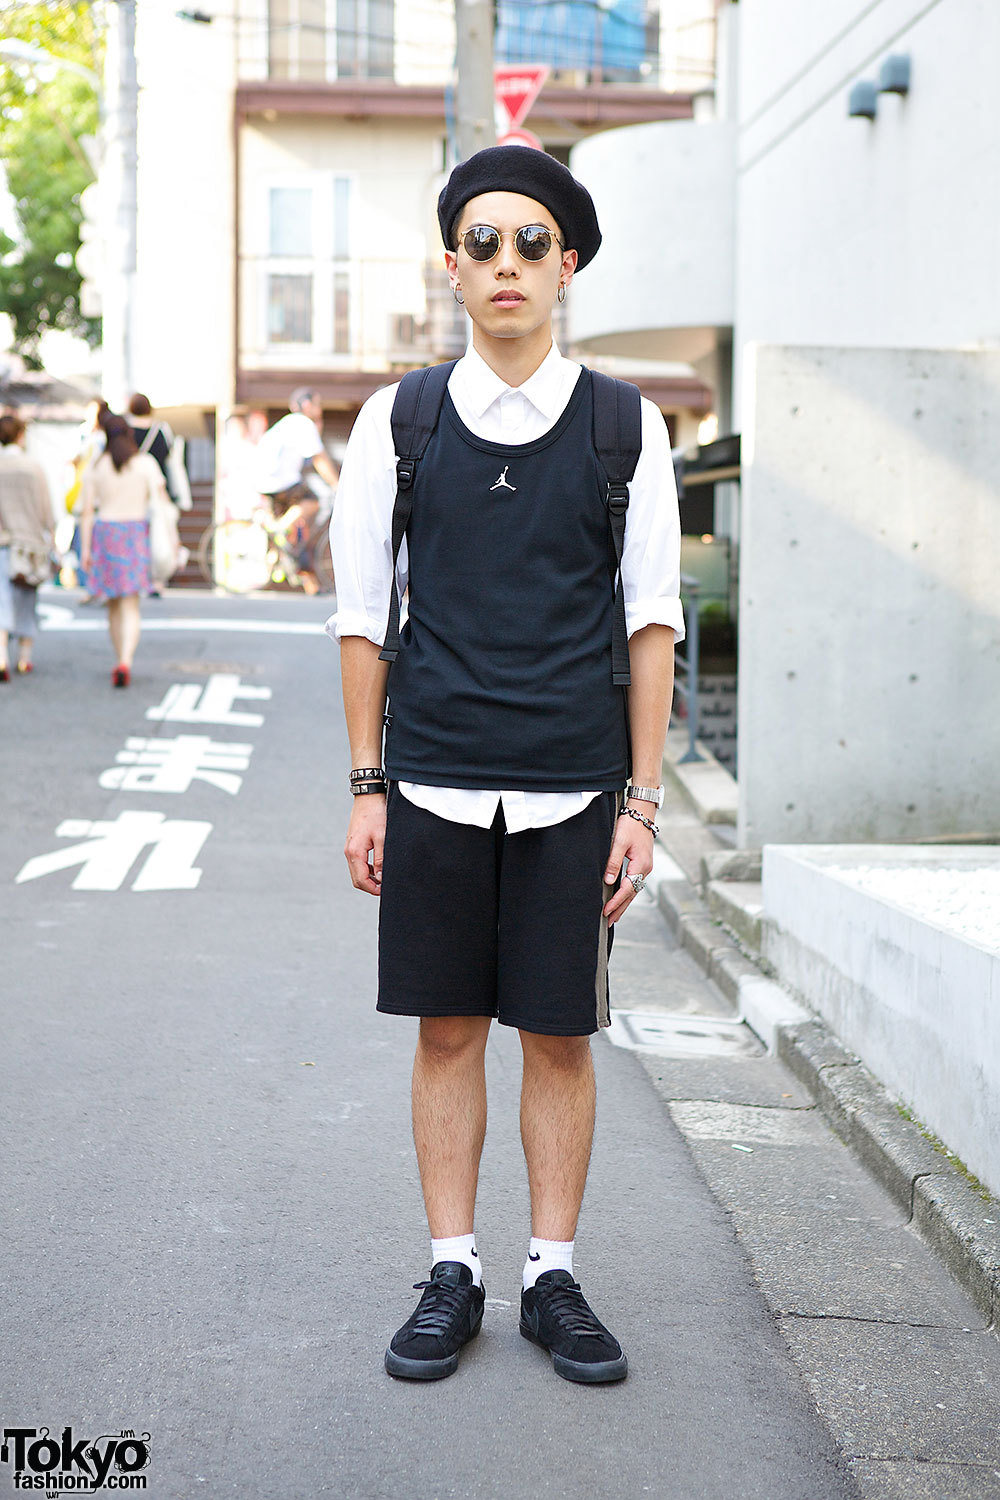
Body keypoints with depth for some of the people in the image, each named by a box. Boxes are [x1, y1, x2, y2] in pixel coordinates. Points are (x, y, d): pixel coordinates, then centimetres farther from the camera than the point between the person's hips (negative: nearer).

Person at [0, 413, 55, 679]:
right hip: (28, 542, 0)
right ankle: (24, 658, 23)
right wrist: (49, 537, 10)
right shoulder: (33, 468, -6)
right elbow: (46, 508, -3)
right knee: (26, 600, 14)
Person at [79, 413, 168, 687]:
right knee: (130, 606, -5)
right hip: (138, 534, -1)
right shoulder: (146, 463, -1)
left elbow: (87, 511, -1)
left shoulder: (95, 467, 2)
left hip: (105, 534, 1)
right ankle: (126, 662, -24)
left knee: (114, 603, 17)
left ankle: (121, 662, 24)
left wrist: (85, 549, 0)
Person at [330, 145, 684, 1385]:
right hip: (435, 784, 1)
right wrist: (367, 789, 4)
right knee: (446, 1027, 7)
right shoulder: (399, 421, 4)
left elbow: (651, 623, 3)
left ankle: (554, 1279, 19)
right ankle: (452, 1277, 19)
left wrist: (641, 801, -1)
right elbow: (363, 615, 7)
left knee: (561, 1033, 6)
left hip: (572, 786, 0)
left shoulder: (626, 426, 3)